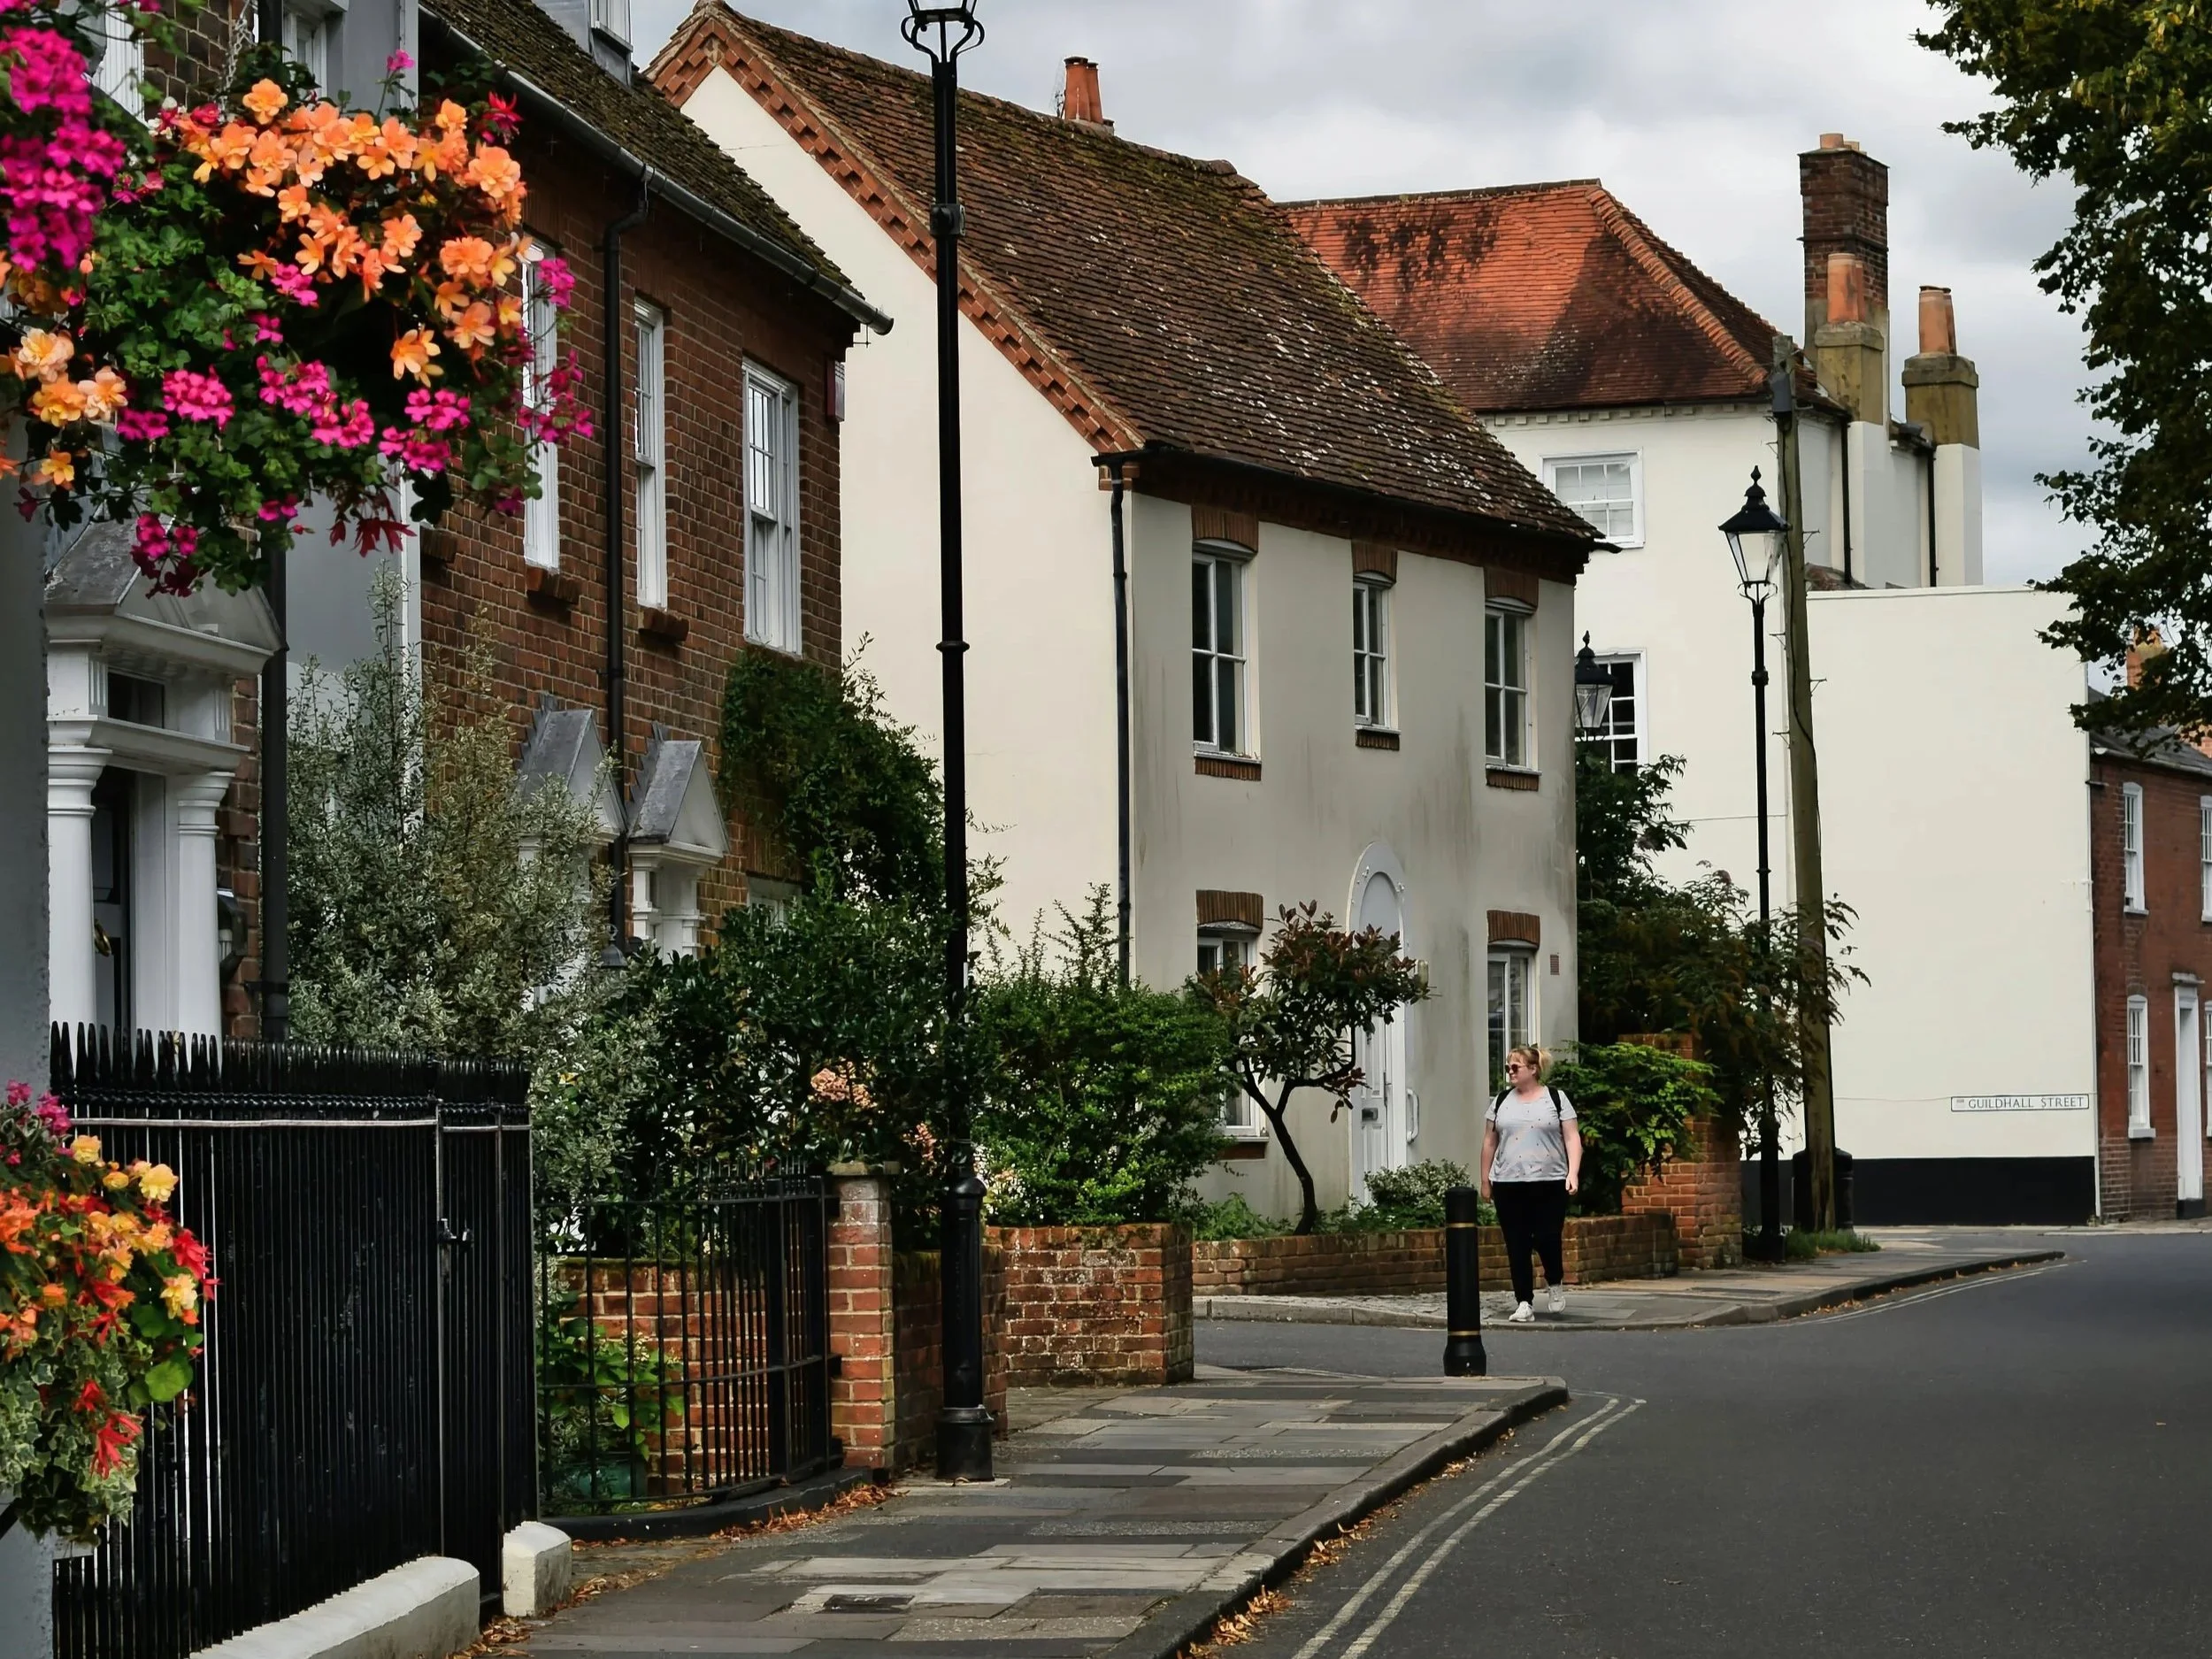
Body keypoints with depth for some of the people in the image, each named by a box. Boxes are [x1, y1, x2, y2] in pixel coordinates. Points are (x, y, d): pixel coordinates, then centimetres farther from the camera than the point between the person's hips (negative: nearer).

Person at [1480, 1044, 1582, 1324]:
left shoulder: (1555, 1098, 3)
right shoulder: (1502, 1101, 11)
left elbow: (1572, 1138, 0)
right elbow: (1489, 1143, 14)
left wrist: (1573, 1172, -13)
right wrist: (1485, 1181, 11)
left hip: (1549, 1184, -3)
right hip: (1509, 1185, 3)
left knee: (1548, 1239, -7)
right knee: (1516, 1246, 0)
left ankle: (1556, 1283, 22)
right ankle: (1524, 1302, 6)